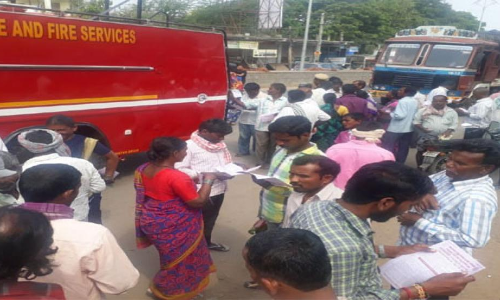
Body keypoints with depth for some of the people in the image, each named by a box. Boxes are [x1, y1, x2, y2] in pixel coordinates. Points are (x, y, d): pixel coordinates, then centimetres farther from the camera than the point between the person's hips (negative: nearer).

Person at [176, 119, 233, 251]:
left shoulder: (221, 144, 7)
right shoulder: (189, 146, -16)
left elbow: (227, 162, 17)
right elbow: (179, 169, -20)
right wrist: (199, 176, -27)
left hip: (219, 189, 8)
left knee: (211, 219, 25)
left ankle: (207, 242, 47)